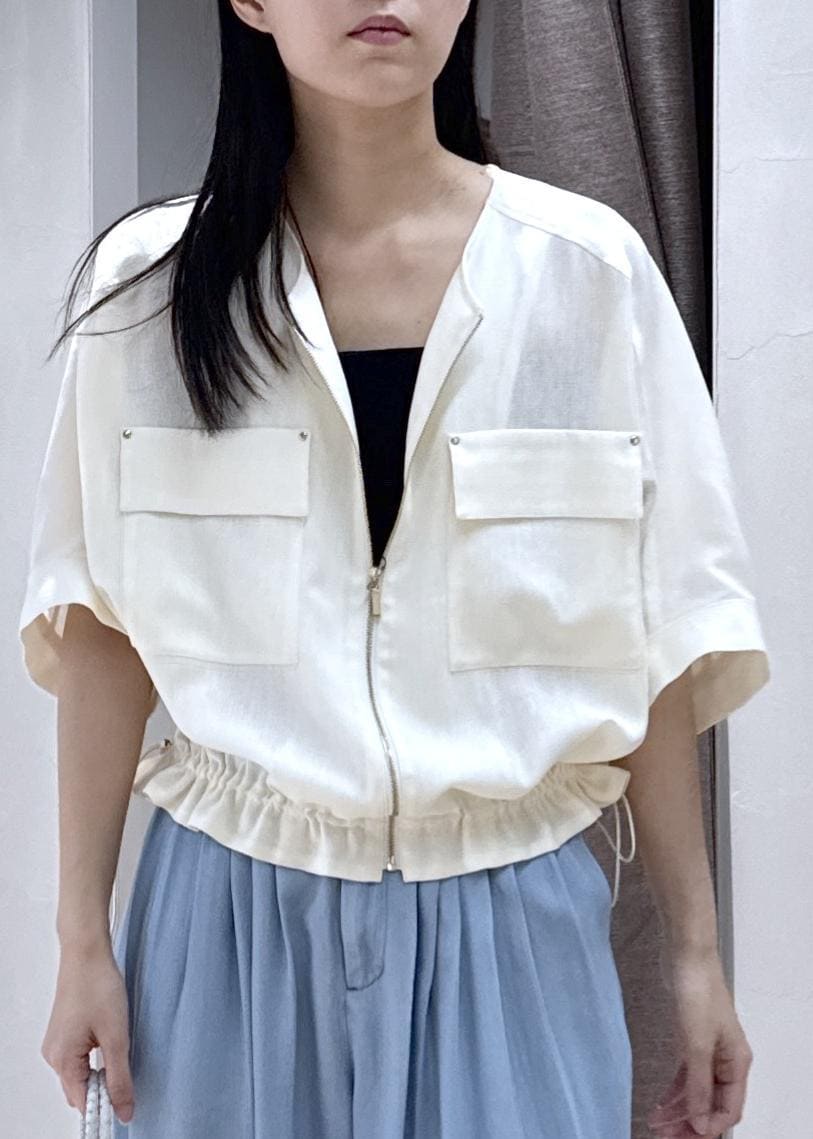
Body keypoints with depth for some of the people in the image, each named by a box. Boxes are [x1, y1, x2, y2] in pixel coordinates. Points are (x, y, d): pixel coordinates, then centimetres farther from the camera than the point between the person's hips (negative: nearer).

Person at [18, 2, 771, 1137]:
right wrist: (82, 937, 1)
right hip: (233, 912, 0)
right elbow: (108, 629, 1)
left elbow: (650, 635, -1)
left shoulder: (590, 267, -4)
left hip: (510, 915, 0)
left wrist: (696, 947, 1)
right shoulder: (149, 281, -3)